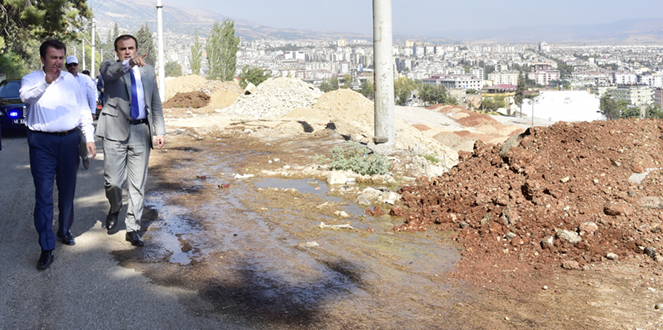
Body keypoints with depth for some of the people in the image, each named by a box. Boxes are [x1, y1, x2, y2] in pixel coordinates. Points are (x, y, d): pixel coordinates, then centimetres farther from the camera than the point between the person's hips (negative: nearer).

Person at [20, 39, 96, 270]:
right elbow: (26, 97, -25)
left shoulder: (70, 80, 9)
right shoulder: (32, 79, -2)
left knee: (67, 191, 15)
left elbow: (83, 110, 12)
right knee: (44, 195, -4)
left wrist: (90, 138, 5)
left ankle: (64, 230, 35)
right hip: (42, 142, -3)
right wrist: (46, 82, -43)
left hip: (69, 140, 4)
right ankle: (46, 249, -2)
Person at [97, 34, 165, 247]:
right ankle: (115, 208, 28)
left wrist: (160, 131, 10)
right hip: (116, 131, -3)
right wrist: (128, 64, -43)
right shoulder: (108, 67, 3)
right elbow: (110, 73, -23)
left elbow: (155, 103, 17)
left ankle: (132, 229, 14)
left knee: (138, 185, 4)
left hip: (141, 132, 3)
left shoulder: (148, 70, 14)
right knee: (112, 181, -5)